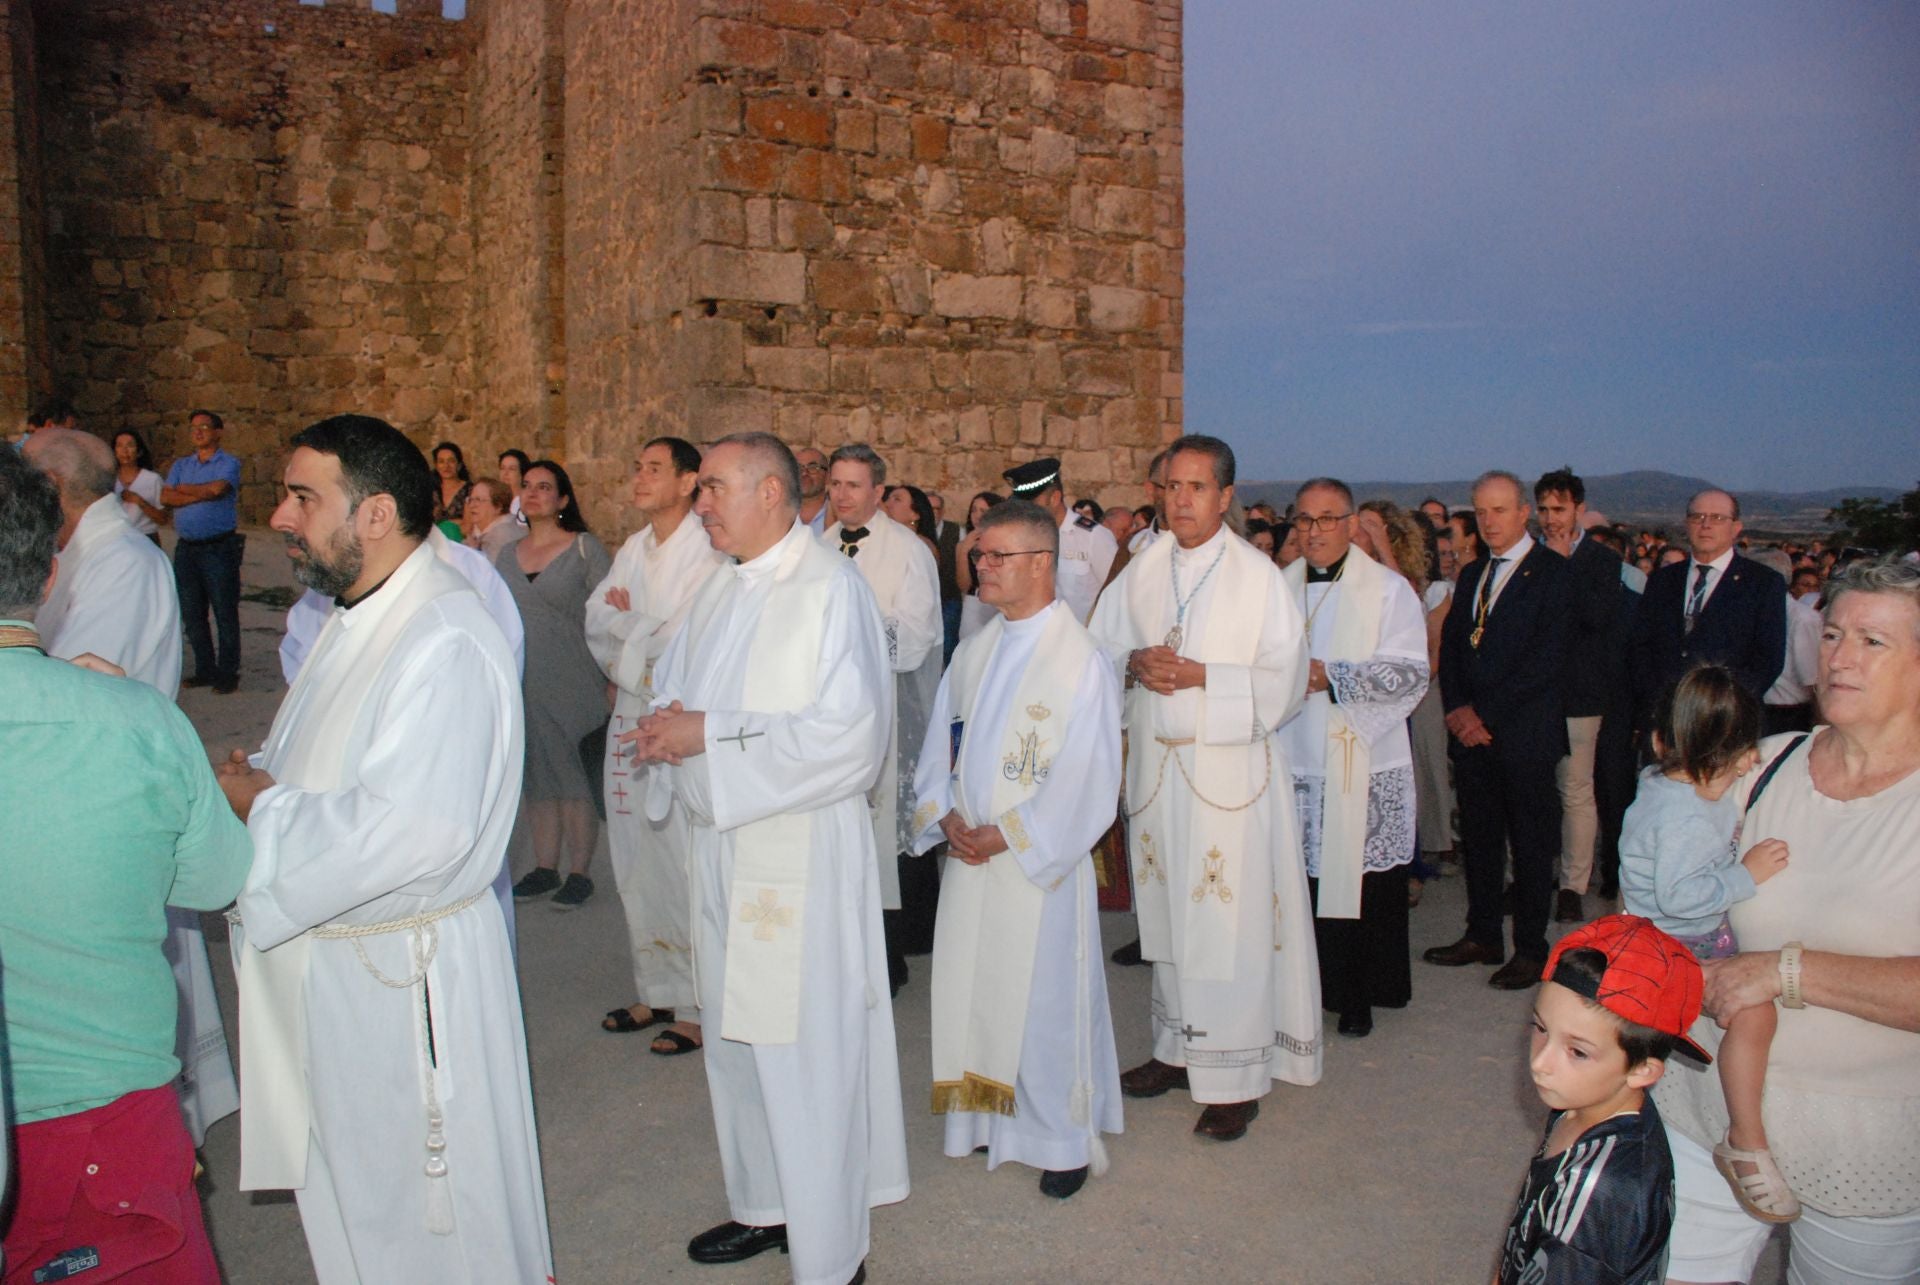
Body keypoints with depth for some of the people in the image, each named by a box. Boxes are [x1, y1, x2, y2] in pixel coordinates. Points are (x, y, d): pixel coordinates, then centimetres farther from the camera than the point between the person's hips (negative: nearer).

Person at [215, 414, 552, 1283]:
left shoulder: (444, 642, -26)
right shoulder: (357, 613, 7)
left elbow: (411, 830, -34)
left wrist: (262, 808, -20)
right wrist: (254, 779, -2)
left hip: (404, 967, -10)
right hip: (330, 950, 10)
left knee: (429, 1201, 10)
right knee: (349, 1182, 26)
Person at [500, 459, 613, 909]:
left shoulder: (585, 548, -4)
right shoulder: (507, 555, 12)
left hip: (574, 682, -5)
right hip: (523, 683, 5)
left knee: (575, 777, 0)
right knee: (537, 776, 10)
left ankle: (579, 872, 10)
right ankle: (544, 868, 20)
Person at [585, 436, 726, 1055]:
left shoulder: (708, 552, -11)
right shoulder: (633, 549, 13)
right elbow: (597, 617, 8)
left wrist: (627, 623, -5)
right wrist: (644, 631, -11)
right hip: (630, 715, 8)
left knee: (683, 863, -4)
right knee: (635, 861, 13)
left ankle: (696, 1005, 8)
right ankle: (656, 990, 26)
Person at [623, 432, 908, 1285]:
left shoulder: (832, 588, -15)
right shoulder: (720, 588, 11)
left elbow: (852, 733, -22)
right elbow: (673, 689, 19)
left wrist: (713, 735, -20)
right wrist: (664, 729, -6)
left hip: (801, 848, -8)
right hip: (721, 839, 8)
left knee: (807, 1053, 0)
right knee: (735, 1038, 19)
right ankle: (764, 1206, 38)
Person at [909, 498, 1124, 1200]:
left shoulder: (1080, 660, -12)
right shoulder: (974, 652, 8)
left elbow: (1087, 776, -15)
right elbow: (938, 742, 13)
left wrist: (1006, 835, -16)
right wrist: (946, 816, -4)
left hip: (1041, 862, -6)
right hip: (968, 854, 6)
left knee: (1046, 998, 3)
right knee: (972, 988, 12)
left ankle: (1065, 1141, 20)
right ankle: (988, 1119, 30)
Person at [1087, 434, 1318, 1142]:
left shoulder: (1259, 576, -6)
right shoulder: (1142, 568, 7)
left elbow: (1285, 680, -9)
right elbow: (1098, 647, 12)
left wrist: (1203, 677, -20)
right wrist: (1136, 664, -9)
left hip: (1230, 769, -4)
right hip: (1154, 765, 5)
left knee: (1230, 921, -2)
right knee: (1167, 914, 13)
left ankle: (1234, 1077, 10)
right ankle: (1178, 1049, 29)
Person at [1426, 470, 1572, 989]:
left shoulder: (1554, 573, -7)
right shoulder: (1471, 574, 16)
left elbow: (1547, 659, -14)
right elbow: (1450, 645, 15)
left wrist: (1484, 713, -13)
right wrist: (1457, 708, -1)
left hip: (1524, 733, -6)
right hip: (1472, 731, 6)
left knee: (1531, 844, 3)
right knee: (1479, 838, 12)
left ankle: (1531, 949, 13)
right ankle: (1483, 936, 23)